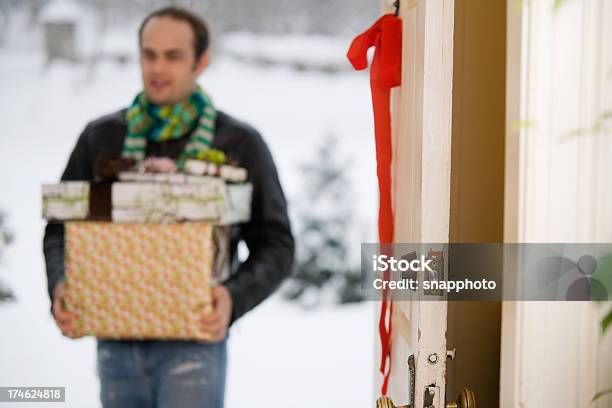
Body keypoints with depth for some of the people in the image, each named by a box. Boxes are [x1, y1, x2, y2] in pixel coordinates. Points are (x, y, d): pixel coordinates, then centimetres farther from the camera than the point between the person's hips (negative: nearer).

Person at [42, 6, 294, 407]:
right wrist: (60, 287, -10)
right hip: (117, 344, 4)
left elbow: (276, 246, -1)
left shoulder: (241, 143, -2)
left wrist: (234, 298, -20)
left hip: (193, 344, -4)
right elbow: (61, 227, 11)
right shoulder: (102, 137, 6)